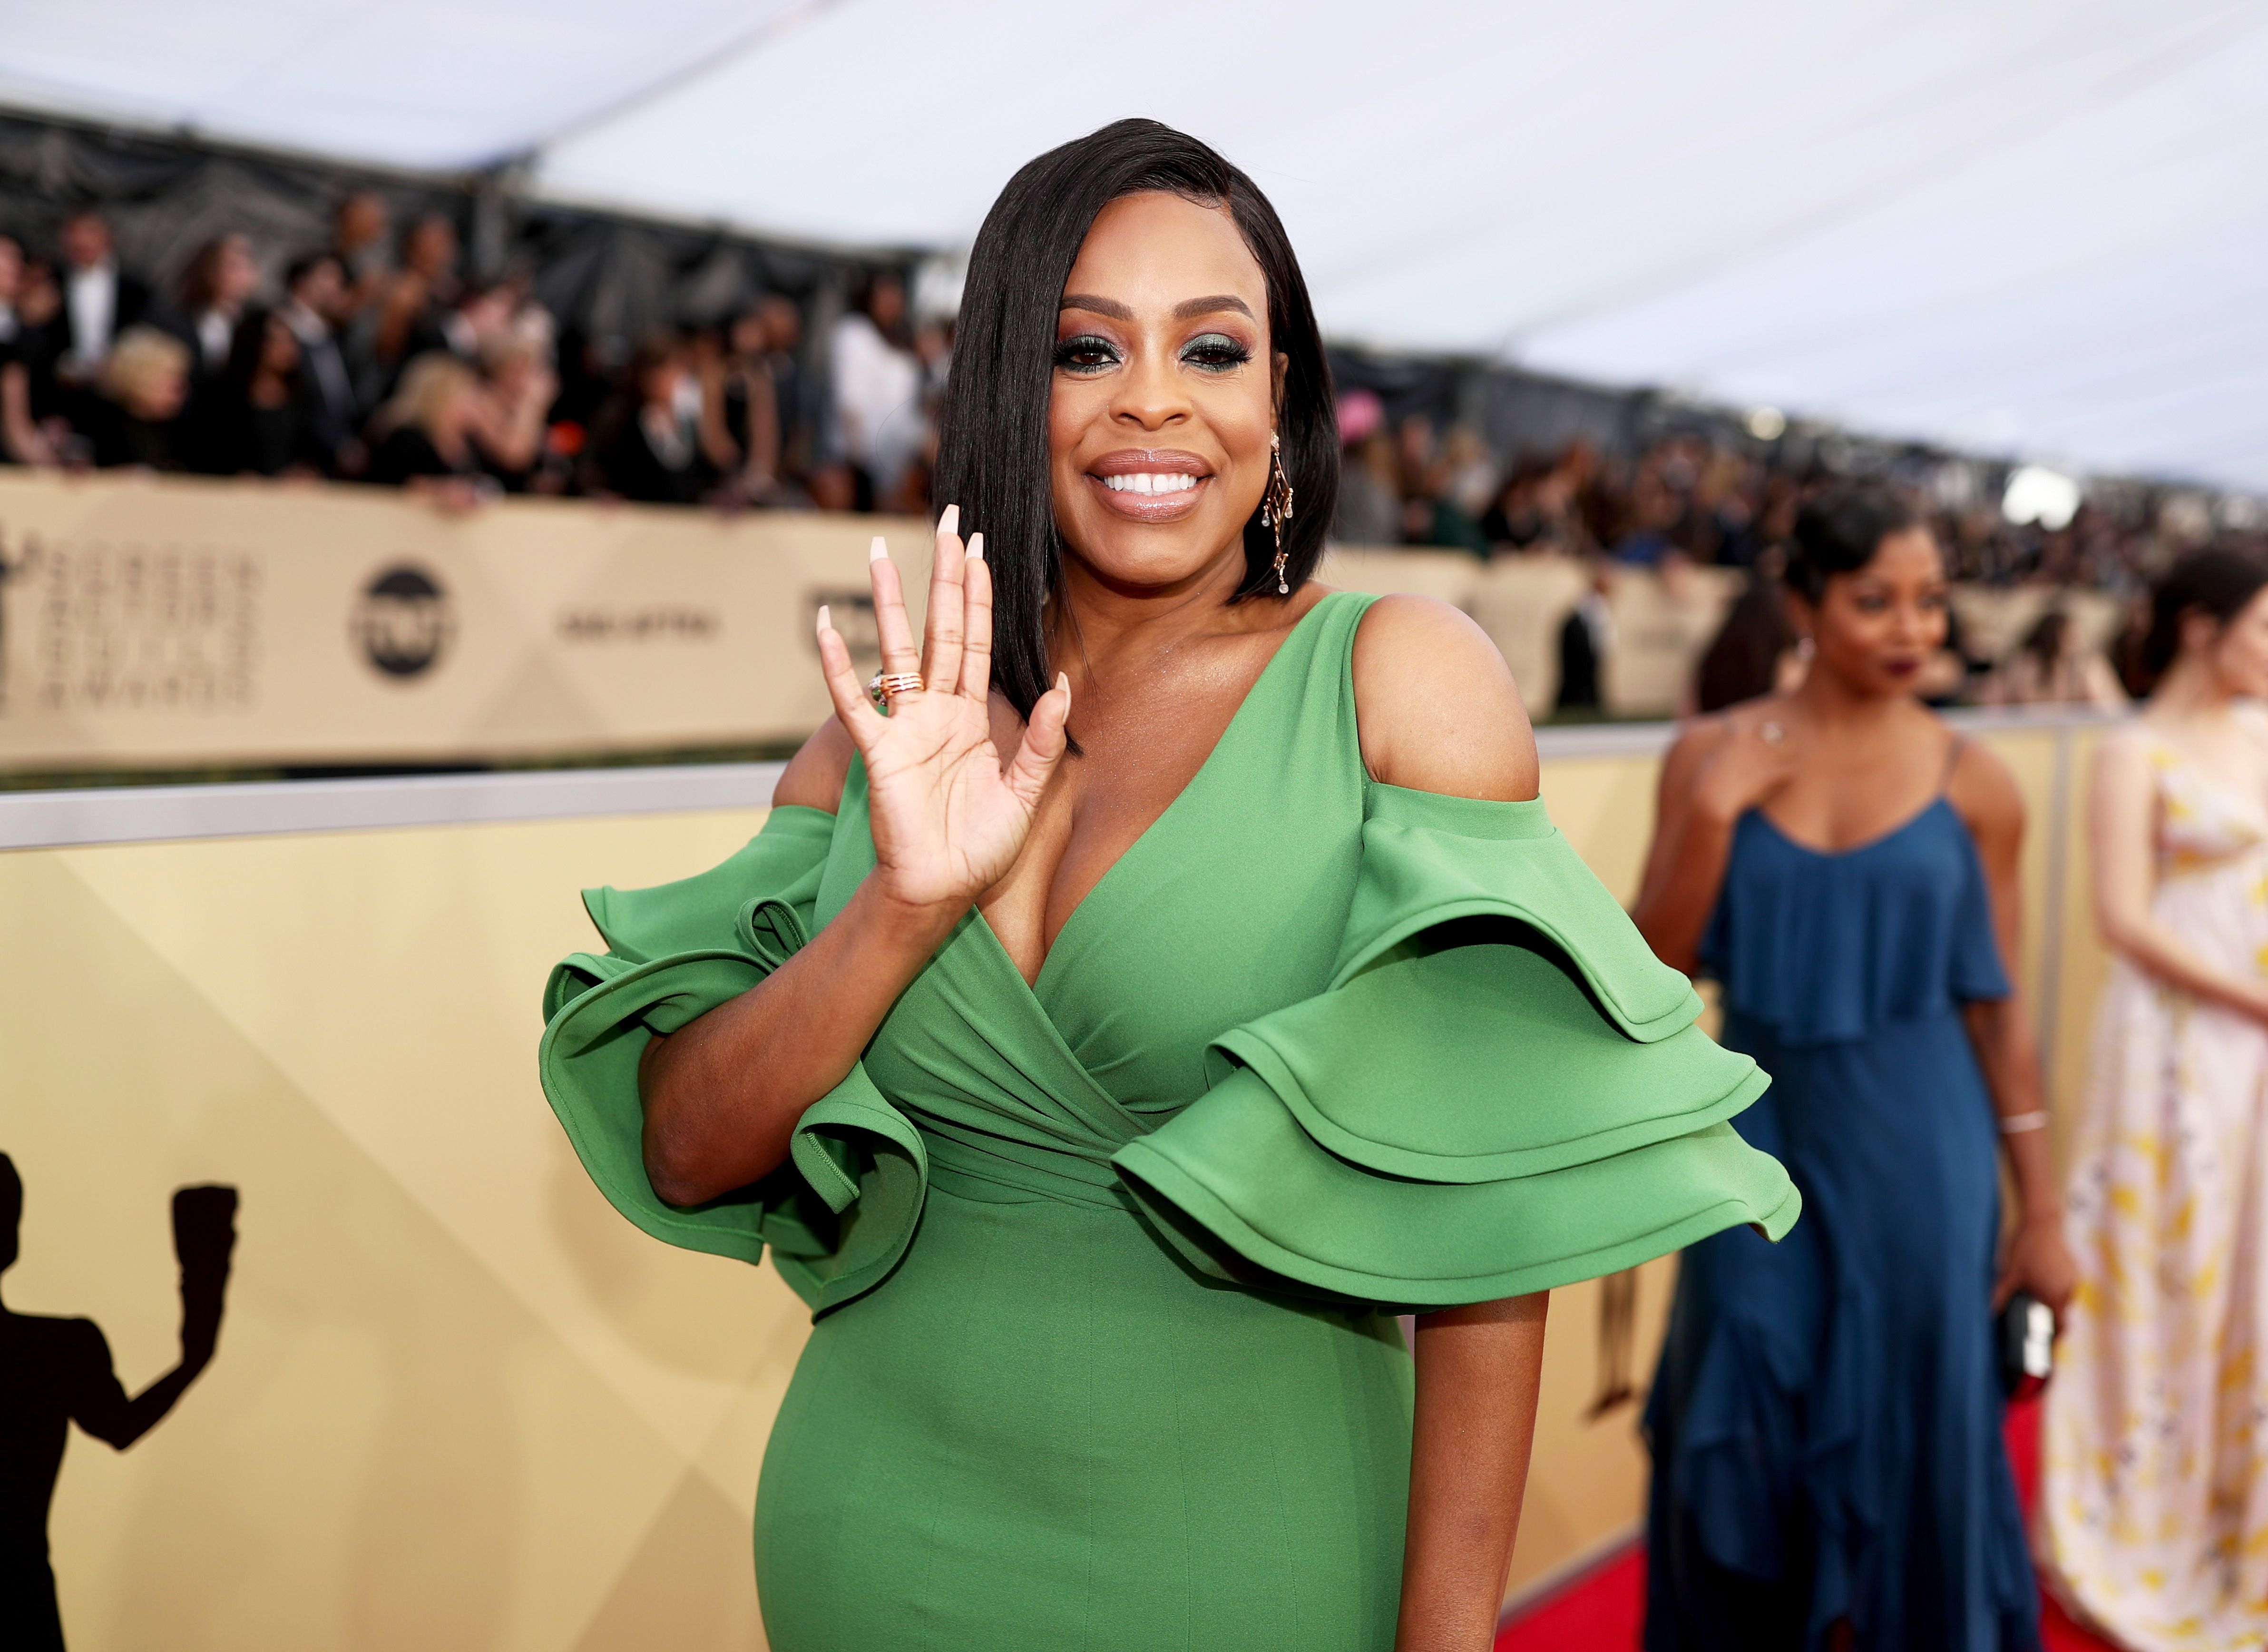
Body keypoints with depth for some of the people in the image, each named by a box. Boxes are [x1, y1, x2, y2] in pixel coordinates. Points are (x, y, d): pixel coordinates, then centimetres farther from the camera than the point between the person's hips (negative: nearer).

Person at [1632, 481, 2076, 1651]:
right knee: (1746, 1433, 10)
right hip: (1760, 1137, 1)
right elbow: (1654, 967, -4)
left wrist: (2042, 1211, 2)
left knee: (1908, 1443, 8)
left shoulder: (1972, 784, -3)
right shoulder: (1712, 756, -2)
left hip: (1915, 1154, -1)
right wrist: (1709, 812, -16)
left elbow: (1997, 1007, 1)